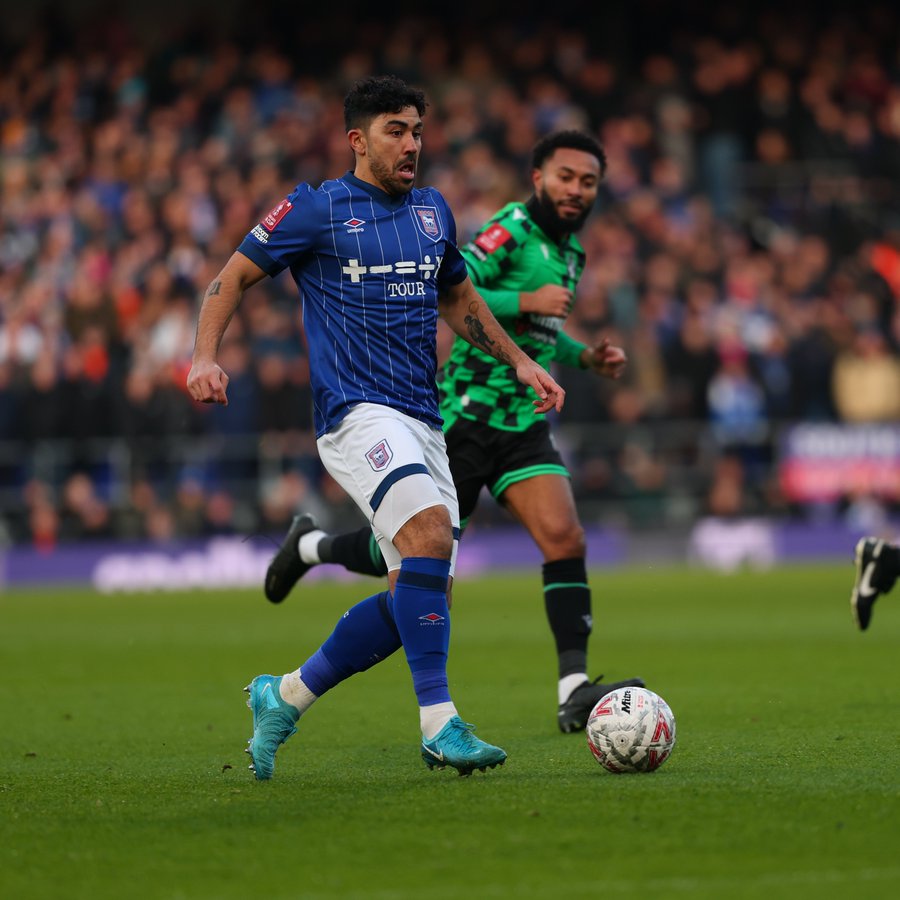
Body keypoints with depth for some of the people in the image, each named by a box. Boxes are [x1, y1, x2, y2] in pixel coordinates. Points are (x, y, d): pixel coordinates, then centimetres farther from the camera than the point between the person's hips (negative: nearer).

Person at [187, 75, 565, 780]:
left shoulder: (432, 211, 17)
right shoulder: (316, 209, 0)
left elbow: (458, 299, 32)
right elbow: (234, 276, 4)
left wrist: (520, 362, 23)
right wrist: (205, 357, -10)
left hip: (423, 423, 7)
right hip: (356, 411, -7)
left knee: (422, 593, 2)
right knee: (431, 531, -29)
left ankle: (285, 697, 19)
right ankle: (439, 724, -29)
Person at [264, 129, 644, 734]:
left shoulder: (571, 251, 15)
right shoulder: (513, 229, -13)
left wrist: (584, 357, 15)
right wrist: (525, 302, -25)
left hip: (525, 424, 7)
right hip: (466, 418, -6)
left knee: (565, 539, -15)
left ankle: (574, 693, -19)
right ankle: (311, 545, 34)